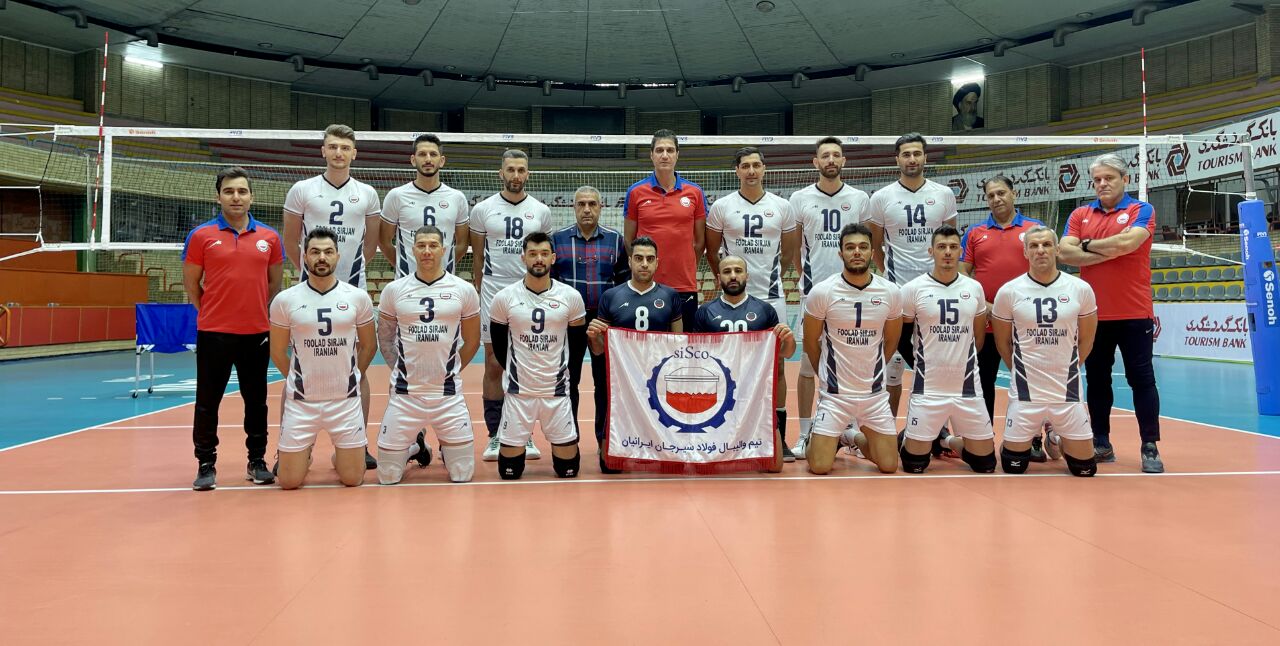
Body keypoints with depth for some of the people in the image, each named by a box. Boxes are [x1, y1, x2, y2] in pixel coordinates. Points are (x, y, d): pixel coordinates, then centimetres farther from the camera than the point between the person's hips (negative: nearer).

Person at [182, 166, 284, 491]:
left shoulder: (269, 237, 4)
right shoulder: (200, 236, -1)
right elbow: (191, 283, 6)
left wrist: (264, 316, 9)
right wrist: (212, 313, 6)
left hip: (257, 333, 2)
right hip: (213, 333, -2)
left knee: (256, 400, 10)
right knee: (207, 401, 4)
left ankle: (257, 461, 21)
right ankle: (206, 464, 14)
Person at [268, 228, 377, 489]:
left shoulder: (358, 297, -2)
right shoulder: (285, 300, -4)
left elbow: (368, 345, 10)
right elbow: (278, 352, 7)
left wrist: (349, 378, 11)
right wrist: (300, 380, 10)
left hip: (346, 400, 0)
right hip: (300, 401, 0)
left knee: (353, 478, 4)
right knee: (289, 481, 3)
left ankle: (339, 455, 37)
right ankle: (304, 452, 35)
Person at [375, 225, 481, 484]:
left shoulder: (464, 290, -1)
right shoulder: (394, 290, 0)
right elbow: (385, 340, 13)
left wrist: (450, 372, 10)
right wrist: (402, 371, 8)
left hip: (449, 395, 0)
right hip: (405, 395, 1)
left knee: (462, 475, 2)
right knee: (388, 477, 3)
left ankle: (446, 447, 35)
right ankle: (415, 447, 34)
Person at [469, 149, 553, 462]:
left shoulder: (541, 211, 5)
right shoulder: (483, 209, 3)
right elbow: (477, 256, 8)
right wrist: (479, 292, 6)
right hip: (493, 295, -1)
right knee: (494, 367, 3)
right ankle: (494, 436, 12)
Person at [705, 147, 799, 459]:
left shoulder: (781, 206, 6)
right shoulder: (721, 207, 2)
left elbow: (789, 252, 15)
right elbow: (711, 250, 11)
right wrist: (725, 280, 8)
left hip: (771, 297, 1)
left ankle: (779, 437, 8)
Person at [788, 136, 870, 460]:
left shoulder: (860, 198, 6)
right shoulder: (800, 199, 3)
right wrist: (804, 275, 2)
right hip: (813, 291, -1)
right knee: (808, 363, 1)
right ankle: (805, 434, 10)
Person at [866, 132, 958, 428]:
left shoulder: (944, 195, 5)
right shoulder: (881, 198, 1)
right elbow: (876, 245, 9)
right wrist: (889, 274, 4)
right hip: (897, 292, -1)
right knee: (893, 360, 2)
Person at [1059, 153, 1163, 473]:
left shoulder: (1142, 211, 0)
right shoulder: (1080, 215, 9)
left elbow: (1127, 242, -19)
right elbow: (1066, 254, -6)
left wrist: (1087, 244, -5)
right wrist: (1112, 250, -12)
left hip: (1134, 314, -3)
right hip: (1093, 314, 4)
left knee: (1142, 379, 0)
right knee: (1097, 381, 10)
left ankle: (1150, 447, 6)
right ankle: (1101, 444, 20)